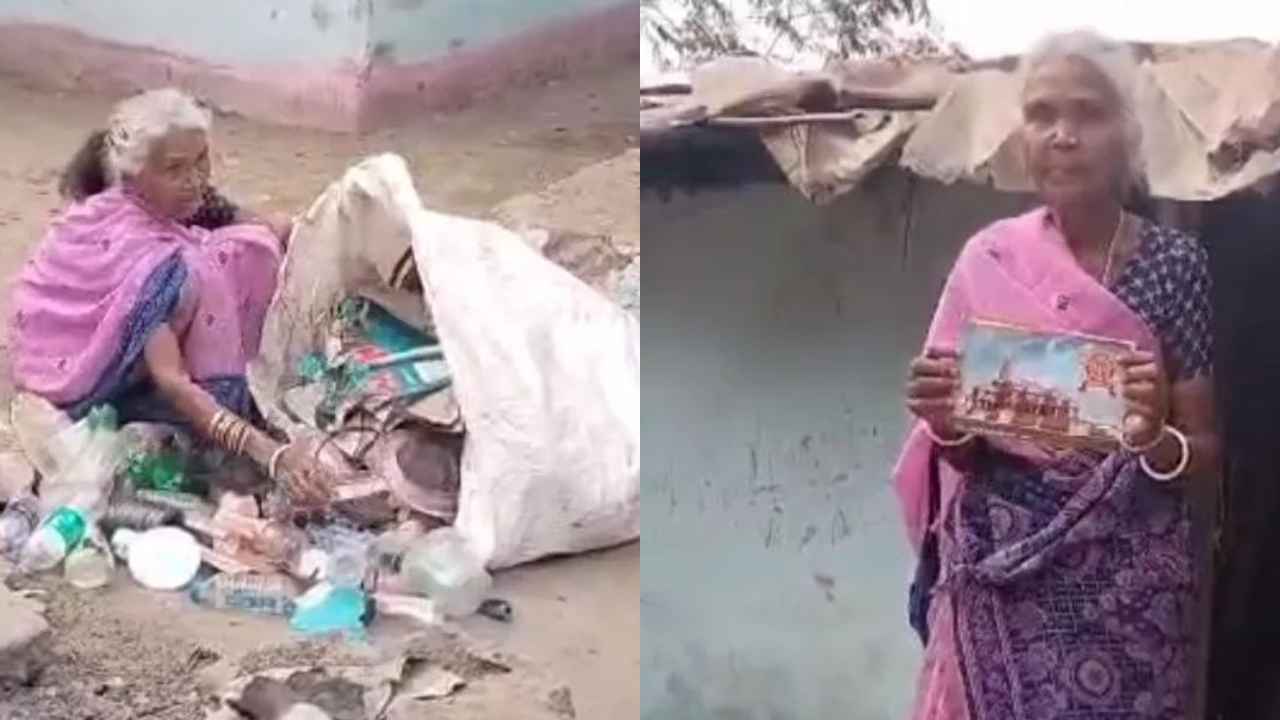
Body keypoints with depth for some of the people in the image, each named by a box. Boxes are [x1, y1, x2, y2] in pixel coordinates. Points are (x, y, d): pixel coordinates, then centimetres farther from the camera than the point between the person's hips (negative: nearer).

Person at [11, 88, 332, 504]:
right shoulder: (137, 251, -35)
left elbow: (266, 234, -3)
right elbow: (169, 382, -43)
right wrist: (268, 452, -53)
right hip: (89, 385, -9)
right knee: (202, 277, -31)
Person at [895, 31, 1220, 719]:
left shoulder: (1175, 262, -4)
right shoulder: (988, 260, -1)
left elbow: (1208, 447, -1)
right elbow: (964, 456, 4)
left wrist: (1157, 439, -22)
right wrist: (945, 423, -18)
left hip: (1131, 579, -1)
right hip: (1003, 577, 1)